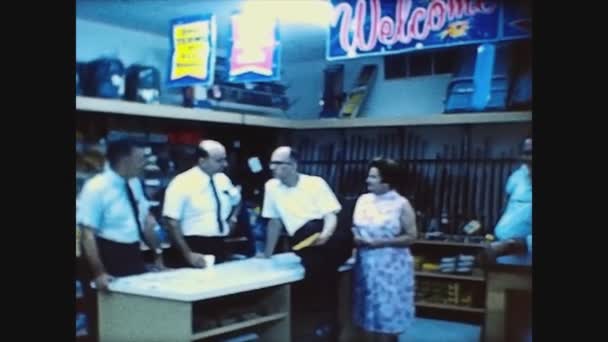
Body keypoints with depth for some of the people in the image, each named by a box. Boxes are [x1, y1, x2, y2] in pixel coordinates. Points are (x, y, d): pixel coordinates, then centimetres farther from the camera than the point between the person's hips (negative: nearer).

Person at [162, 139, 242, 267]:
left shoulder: (223, 180, 6)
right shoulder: (182, 183, -12)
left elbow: (236, 201, 27)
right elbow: (171, 222, -15)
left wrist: (233, 218, 8)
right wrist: (187, 254, -20)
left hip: (219, 247, 6)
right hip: (194, 247, -6)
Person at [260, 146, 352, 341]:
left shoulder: (315, 183, -1)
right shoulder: (271, 186, 8)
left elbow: (331, 215, -5)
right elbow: (275, 221, 17)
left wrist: (325, 234, -26)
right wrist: (267, 254, 22)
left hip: (323, 235, -1)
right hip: (301, 241, 1)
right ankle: (328, 316, -13)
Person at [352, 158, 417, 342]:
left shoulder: (401, 204, -8)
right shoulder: (363, 200, 7)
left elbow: (410, 237, -9)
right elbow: (354, 228, 14)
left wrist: (379, 242, -16)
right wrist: (356, 238, -9)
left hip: (391, 267, -5)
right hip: (367, 265, 5)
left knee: (388, 316, 1)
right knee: (371, 313, 10)